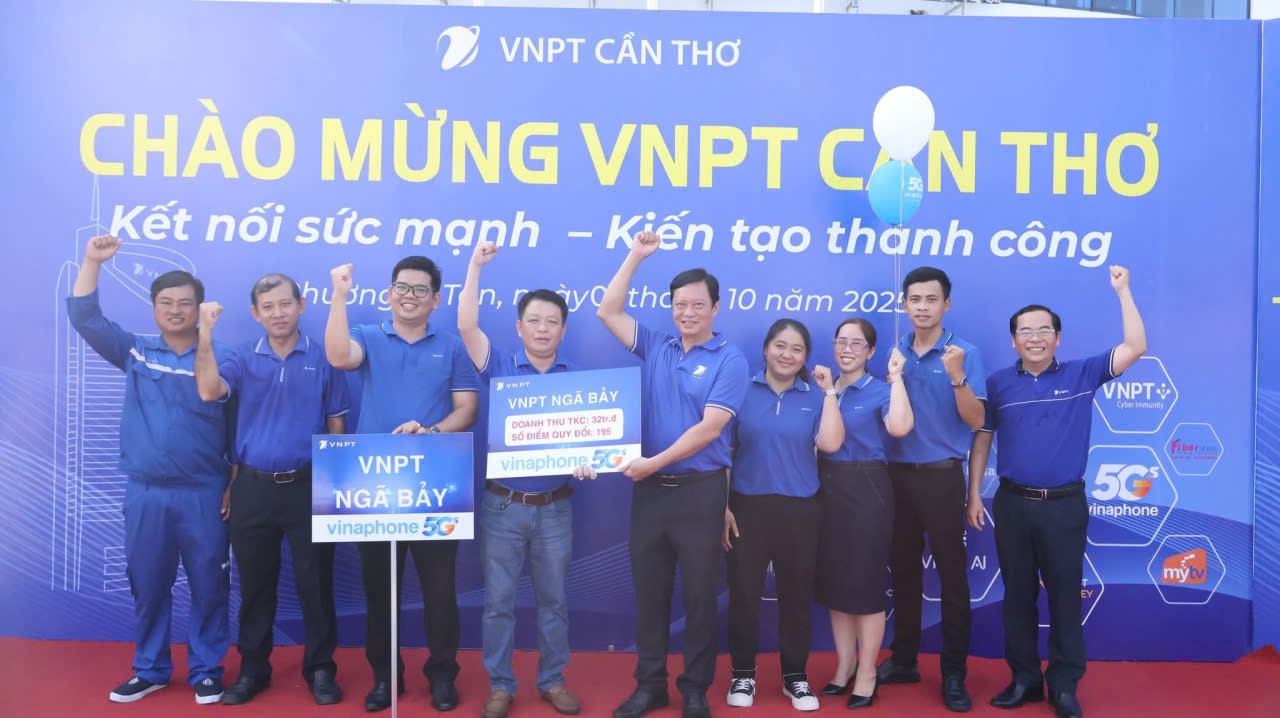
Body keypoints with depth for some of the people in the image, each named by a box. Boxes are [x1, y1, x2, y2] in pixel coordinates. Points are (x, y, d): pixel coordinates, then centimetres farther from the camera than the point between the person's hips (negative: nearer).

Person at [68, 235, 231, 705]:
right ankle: (150, 670, 29)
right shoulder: (134, 352, 7)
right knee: (147, 586, 12)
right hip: (145, 493, 3)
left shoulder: (221, 359, -2)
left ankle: (206, 672, 19)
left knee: (208, 586, 5)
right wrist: (92, 261, -6)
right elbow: (85, 318, 2)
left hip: (203, 494, -2)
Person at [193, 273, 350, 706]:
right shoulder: (242, 358, 5)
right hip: (252, 488, 2)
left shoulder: (322, 359, 1)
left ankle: (320, 669, 19)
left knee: (314, 583, 5)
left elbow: (336, 426, 3)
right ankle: (253, 669, 26)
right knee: (255, 584, 12)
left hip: (309, 487, -2)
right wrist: (205, 335, -18)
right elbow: (209, 392, -14)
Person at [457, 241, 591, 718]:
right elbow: (466, 326, -13)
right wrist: (476, 266, -18)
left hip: (555, 507, 1)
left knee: (554, 600, 11)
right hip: (503, 504, -1)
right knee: (499, 601, 6)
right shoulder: (500, 368, 0)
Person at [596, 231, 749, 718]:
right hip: (649, 489, 4)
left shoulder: (729, 360, -6)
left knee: (700, 594, 6)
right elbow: (608, 312, 4)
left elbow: (709, 428, -14)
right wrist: (636, 256, 1)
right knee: (649, 592, 12)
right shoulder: (655, 347, 8)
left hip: (700, 491, -4)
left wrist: (655, 461, -17)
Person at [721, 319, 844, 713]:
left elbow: (831, 444, -11)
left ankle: (796, 676, 24)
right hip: (747, 506, -1)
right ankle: (743, 675, 21)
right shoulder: (742, 391, 0)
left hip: (798, 509, 1)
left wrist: (829, 391, -9)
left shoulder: (814, 397, 4)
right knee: (743, 593, 4)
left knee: (796, 595, 9)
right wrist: (723, 506, -4)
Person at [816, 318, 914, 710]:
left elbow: (900, 427, -26)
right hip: (827, 488, 5)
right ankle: (845, 665, 27)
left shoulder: (880, 390, -4)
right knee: (833, 580, 12)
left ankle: (867, 673, 17)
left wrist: (896, 376, -19)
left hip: (865, 490, -5)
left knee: (864, 581, 2)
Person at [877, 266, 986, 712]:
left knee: (951, 574, 2)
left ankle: (954, 674, 12)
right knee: (903, 569, 13)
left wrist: (956, 376, -23)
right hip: (897, 474, 4)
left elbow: (975, 421, -11)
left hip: (941, 476, -4)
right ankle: (904, 659, 26)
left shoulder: (964, 353, -4)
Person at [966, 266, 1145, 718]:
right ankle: (1024, 678, 23)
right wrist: (974, 495, 2)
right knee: (1018, 594, 10)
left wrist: (1122, 291, -10)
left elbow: (1135, 347, -8)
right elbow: (981, 441, 6)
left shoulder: (1082, 374, 1)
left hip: (1065, 505, -1)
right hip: (1012, 503, 1)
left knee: (1065, 595, 7)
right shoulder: (998, 384, 3)